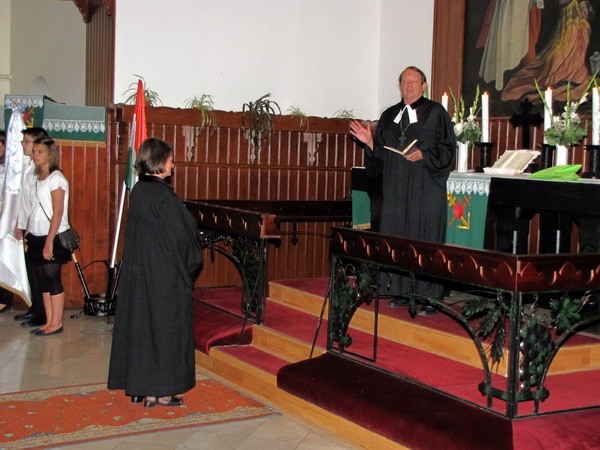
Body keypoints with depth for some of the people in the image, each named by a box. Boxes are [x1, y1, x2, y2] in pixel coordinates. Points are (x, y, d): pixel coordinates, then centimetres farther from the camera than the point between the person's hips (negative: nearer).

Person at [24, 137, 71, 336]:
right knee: (42, 281, 9)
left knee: (52, 280, -2)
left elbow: (58, 213, -15)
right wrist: (27, 235, 9)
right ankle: (49, 322, 15)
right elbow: (34, 210, 14)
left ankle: (56, 323, 7)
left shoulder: (55, 178, -11)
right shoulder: (37, 177, 13)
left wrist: (49, 242, -18)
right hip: (37, 237, 8)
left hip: (53, 238, -8)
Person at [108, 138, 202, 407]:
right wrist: (189, 266, 0)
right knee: (164, 325, 2)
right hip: (164, 273, -8)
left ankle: (136, 385, 21)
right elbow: (179, 236, -16)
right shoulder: (163, 195, -18)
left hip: (137, 271, 8)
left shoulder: (137, 191, 6)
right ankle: (157, 391, 8)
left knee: (138, 322, 13)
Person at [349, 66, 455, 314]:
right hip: (396, 188, 5)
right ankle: (401, 291, 12)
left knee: (426, 239, -6)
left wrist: (423, 155, -17)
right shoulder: (389, 115, 16)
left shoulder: (435, 112, 2)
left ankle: (430, 298, -2)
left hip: (426, 188, -5)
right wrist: (370, 141, -1)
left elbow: (447, 148, -4)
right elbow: (381, 153, 16)